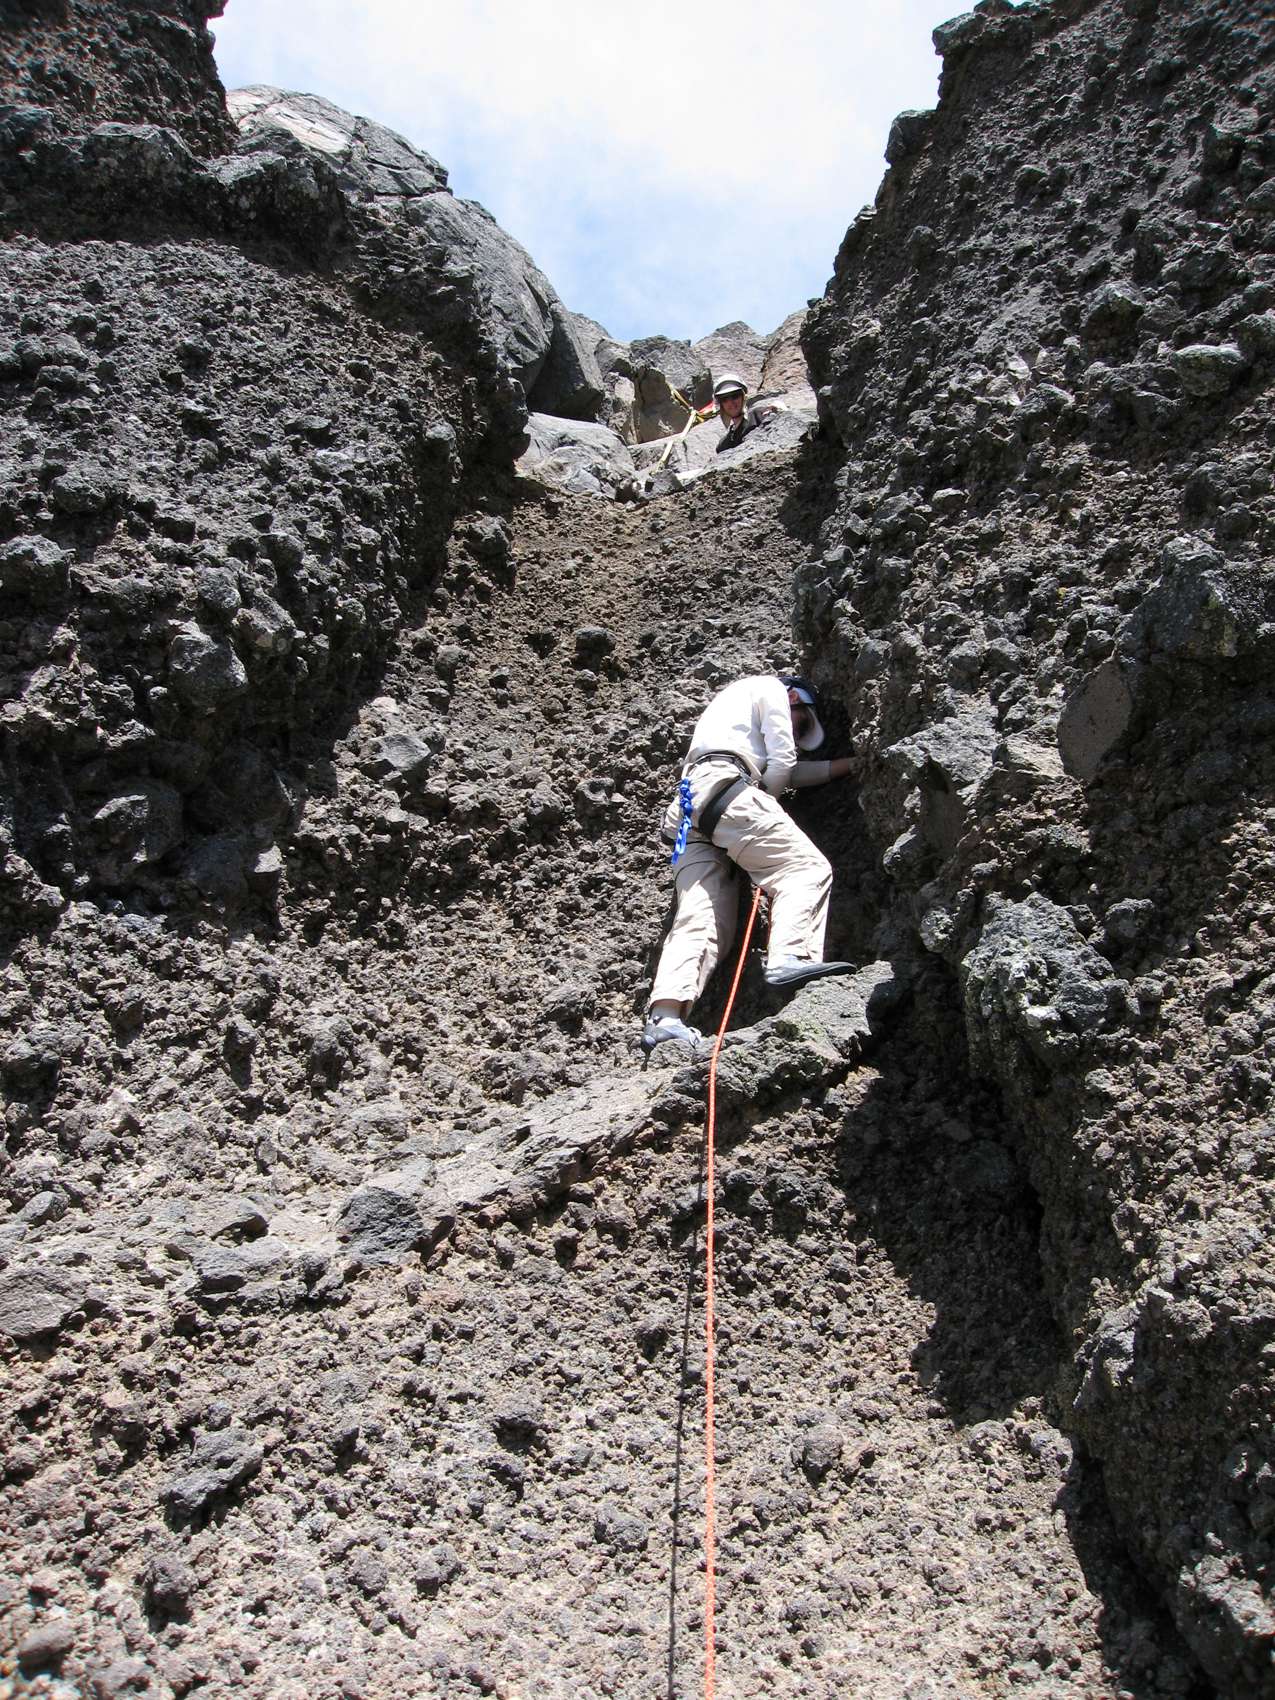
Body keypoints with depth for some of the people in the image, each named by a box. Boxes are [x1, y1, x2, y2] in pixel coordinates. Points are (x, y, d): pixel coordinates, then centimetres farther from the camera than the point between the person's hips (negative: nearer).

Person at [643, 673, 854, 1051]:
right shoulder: (769, 687, 17)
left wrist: (851, 763, 48)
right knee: (806, 867, -13)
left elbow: (792, 772, 42)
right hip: (725, 786, -8)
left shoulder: (732, 700, 43)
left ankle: (665, 1017, -22)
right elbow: (782, 760, 3)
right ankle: (791, 956, -37)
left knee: (699, 922, -5)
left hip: (688, 811, 8)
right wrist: (764, 801, 18)